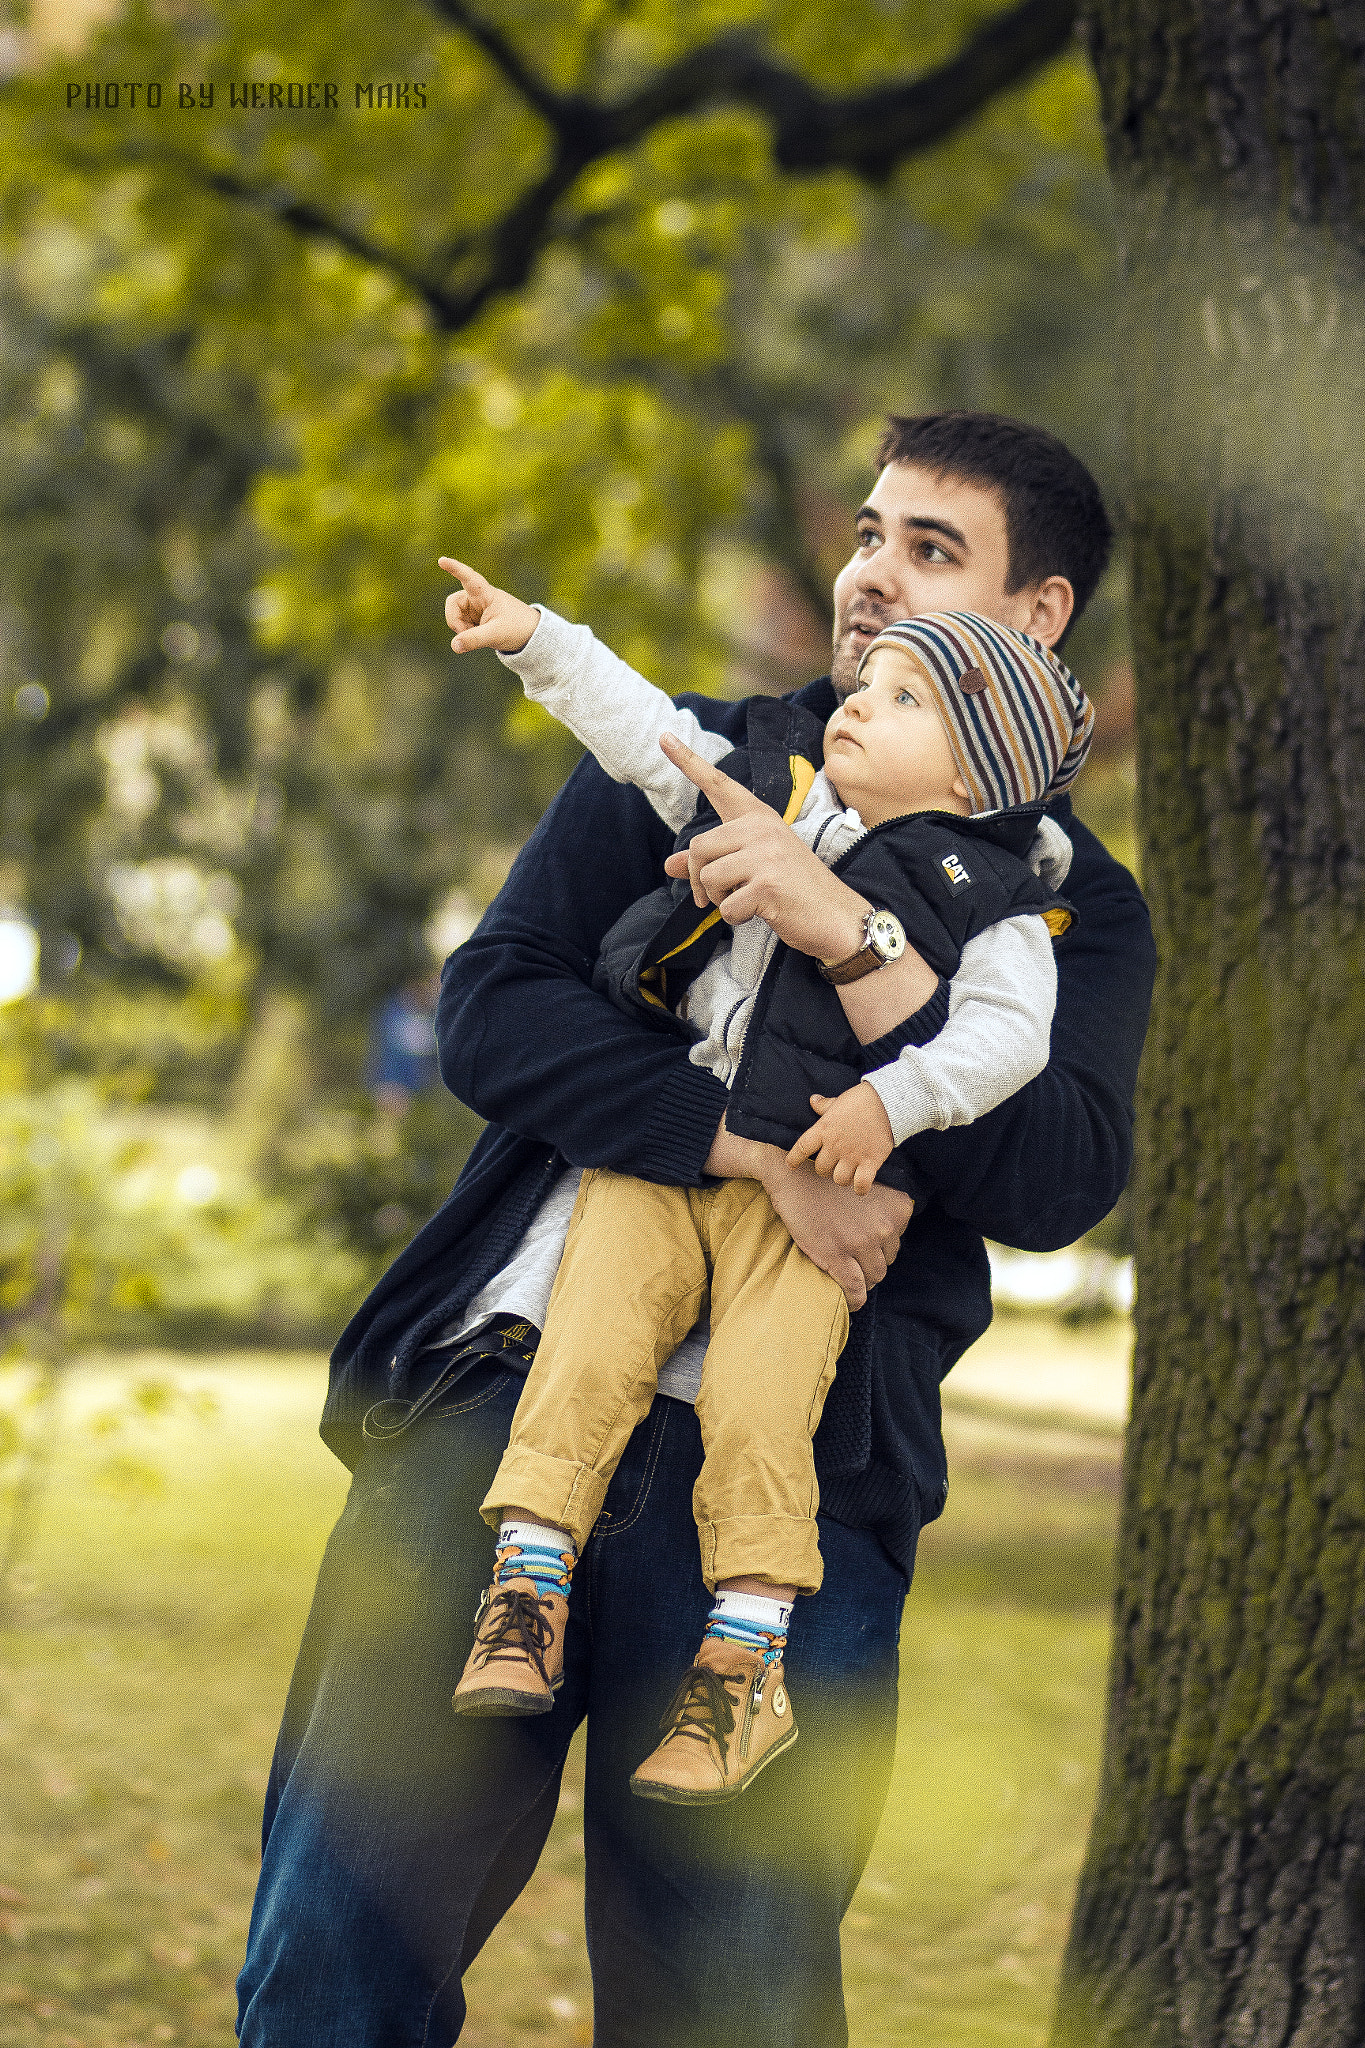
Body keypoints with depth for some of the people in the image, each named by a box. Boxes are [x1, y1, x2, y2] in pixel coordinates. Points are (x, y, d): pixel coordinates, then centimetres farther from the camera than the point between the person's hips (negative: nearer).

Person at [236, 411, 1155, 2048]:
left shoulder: (1067, 903, 14)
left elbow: (1058, 1179, -5)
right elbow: (488, 1008, 2)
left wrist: (847, 937, -16)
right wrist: (763, 1154, -11)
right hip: (511, 1379, 1)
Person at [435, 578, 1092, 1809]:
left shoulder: (989, 900, 1)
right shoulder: (760, 794, 14)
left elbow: (1006, 1032, -11)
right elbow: (642, 725, 22)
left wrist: (894, 1098, -23)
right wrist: (538, 640, 17)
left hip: (811, 1195, -3)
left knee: (759, 1409, -17)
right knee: (589, 1350, -16)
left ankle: (747, 1665, -9)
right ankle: (528, 1589, -11)